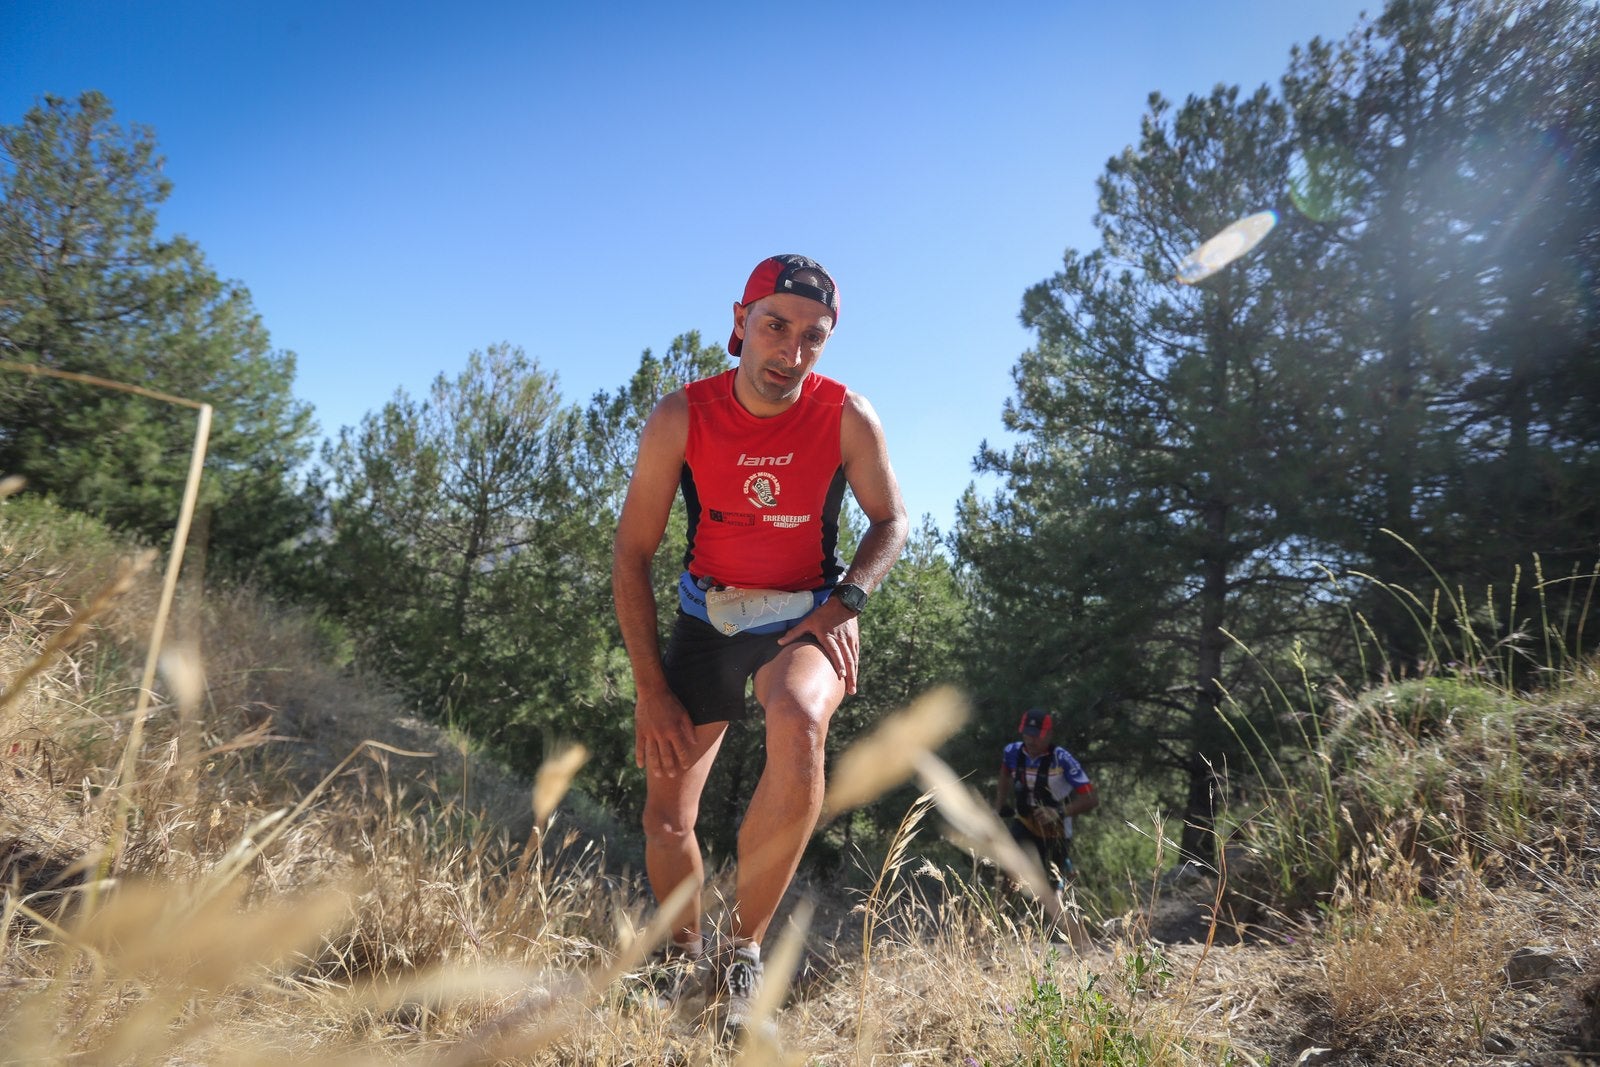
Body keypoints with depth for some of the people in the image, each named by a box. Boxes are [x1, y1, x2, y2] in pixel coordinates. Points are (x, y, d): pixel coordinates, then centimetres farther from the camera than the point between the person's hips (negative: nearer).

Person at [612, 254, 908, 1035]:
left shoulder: (847, 417, -14)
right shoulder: (681, 417, -14)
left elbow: (890, 522, 3)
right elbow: (632, 554, -8)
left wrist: (848, 601, -16)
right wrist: (651, 689, -10)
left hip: (805, 615, -1)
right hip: (708, 616, 2)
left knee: (797, 722, -36)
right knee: (666, 816, 1)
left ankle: (742, 953, -15)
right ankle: (685, 962, 33)